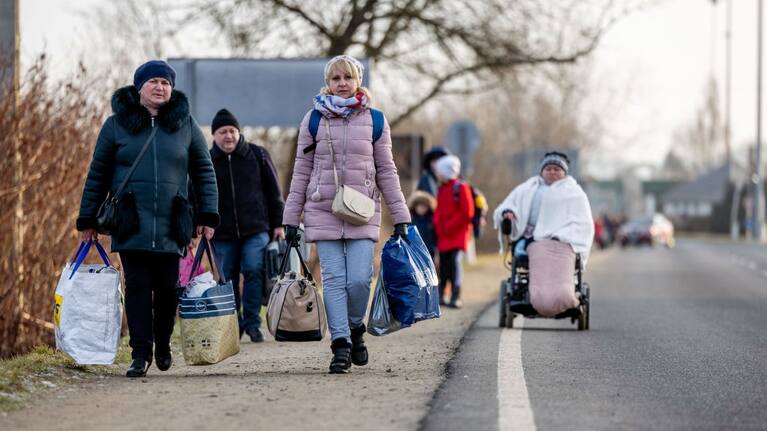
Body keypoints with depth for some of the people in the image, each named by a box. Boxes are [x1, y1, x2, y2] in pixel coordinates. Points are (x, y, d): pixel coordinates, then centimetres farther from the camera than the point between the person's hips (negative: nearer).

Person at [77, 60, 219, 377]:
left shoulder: (185, 124, 9)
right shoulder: (117, 124, 6)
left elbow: (204, 171, 13)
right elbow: (97, 175, 10)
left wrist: (208, 215, 4)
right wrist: (87, 220, 7)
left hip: (171, 226, 1)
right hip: (131, 224, -1)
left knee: (167, 287, 3)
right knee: (137, 286, -5)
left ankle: (163, 344, 24)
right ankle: (140, 353, -1)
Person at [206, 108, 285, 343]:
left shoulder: (257, 155, 6)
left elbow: (273, 191, 9)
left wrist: (278, 224, 5)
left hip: (256, 229, -1)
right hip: (222, 234, 1)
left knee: (253, 270, -16)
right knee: (227, 279, 4)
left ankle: (252, 323, -6)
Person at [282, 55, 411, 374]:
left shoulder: (374, 120, 6)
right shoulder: (314, 119, 6)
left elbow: (386, 171, 10)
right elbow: (301, 171, 8)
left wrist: (400, 216, 6)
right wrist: (291, 218, 5)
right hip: (323, 211, 0)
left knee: (360, 278, -10)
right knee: (333, 279, -6)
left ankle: (354, 329, 16)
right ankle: (341, 344, -2)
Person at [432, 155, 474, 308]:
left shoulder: (461, 188, -6)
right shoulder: (441, 189, 16)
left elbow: (467, 213, -11)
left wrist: (450, 226, -12)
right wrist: (438, 225, 6)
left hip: (457, 235, -7)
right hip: (443, 235, 7)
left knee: (455, 262, -13)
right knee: (444, 265, 9)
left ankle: (455, 297, -14)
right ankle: (440, 295, 15)